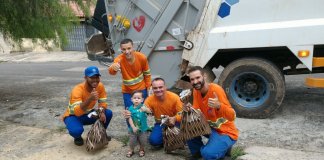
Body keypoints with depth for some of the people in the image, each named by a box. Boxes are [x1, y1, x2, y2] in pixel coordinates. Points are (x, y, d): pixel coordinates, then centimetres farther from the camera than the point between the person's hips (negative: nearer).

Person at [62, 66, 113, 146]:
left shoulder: (100, 86, -14)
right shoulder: (78, 89, -31)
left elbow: (103, 102, -7)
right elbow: (77, 112, -40)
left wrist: (102, 112, -29)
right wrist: (90, 99, -53)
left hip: (88, 114, 5)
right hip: (73, 116, -5)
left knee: (108, 113, -18)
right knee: (77, 130, -36)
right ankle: (78, 137, 3)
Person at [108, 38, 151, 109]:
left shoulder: (142, 57, -19)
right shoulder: (119, 59, -23)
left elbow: (147, 73, -3)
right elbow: (112, 72, -43)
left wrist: (148, 87, 1)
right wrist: (113, 67, -65)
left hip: (141, 89, 1)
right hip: (127, 91, -1)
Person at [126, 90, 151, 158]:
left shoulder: (143, 107, -14)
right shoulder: (131, 108, -11)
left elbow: (150, 111, -32)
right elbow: (130, 119, -12)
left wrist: (145, 109, -54)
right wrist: (133, 127, -19)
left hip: (143, 129, 0)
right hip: (133, 129, 1)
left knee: (143, 141, 11)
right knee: (132, 141, 11)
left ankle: (141, 150, 40)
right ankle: (131, 150, 39)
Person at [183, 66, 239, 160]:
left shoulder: (216, 90, -25)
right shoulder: (196, 91, -3)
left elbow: (232, 116, -27)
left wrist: (218, 106, -45)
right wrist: (189, 109, -23)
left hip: (226, 132, -7)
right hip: (210, 127, 7)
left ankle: (224, 148, 6)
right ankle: (197, 152, 9)